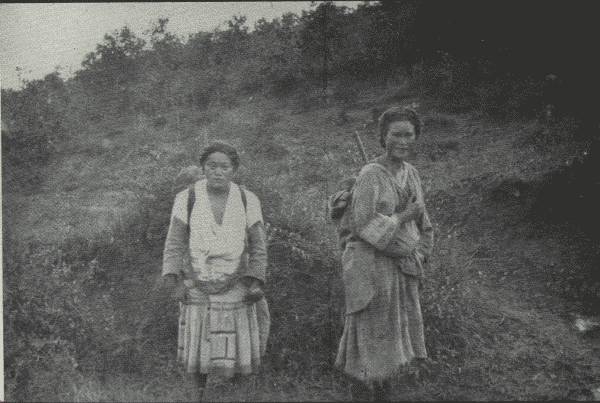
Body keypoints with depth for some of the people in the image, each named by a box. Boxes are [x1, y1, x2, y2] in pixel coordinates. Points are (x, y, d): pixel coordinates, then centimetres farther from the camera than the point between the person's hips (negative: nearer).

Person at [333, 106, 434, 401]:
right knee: (369, 337, 1)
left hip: (402, 270, 7)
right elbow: (365, 225, -21)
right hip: (372, 268, -7)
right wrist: (404, 216, -14)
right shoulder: (371, 175, -14)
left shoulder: (411, 174, 9)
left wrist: (418, 256, 8)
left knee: (392, 340, 15)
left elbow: (422, 223, 18)